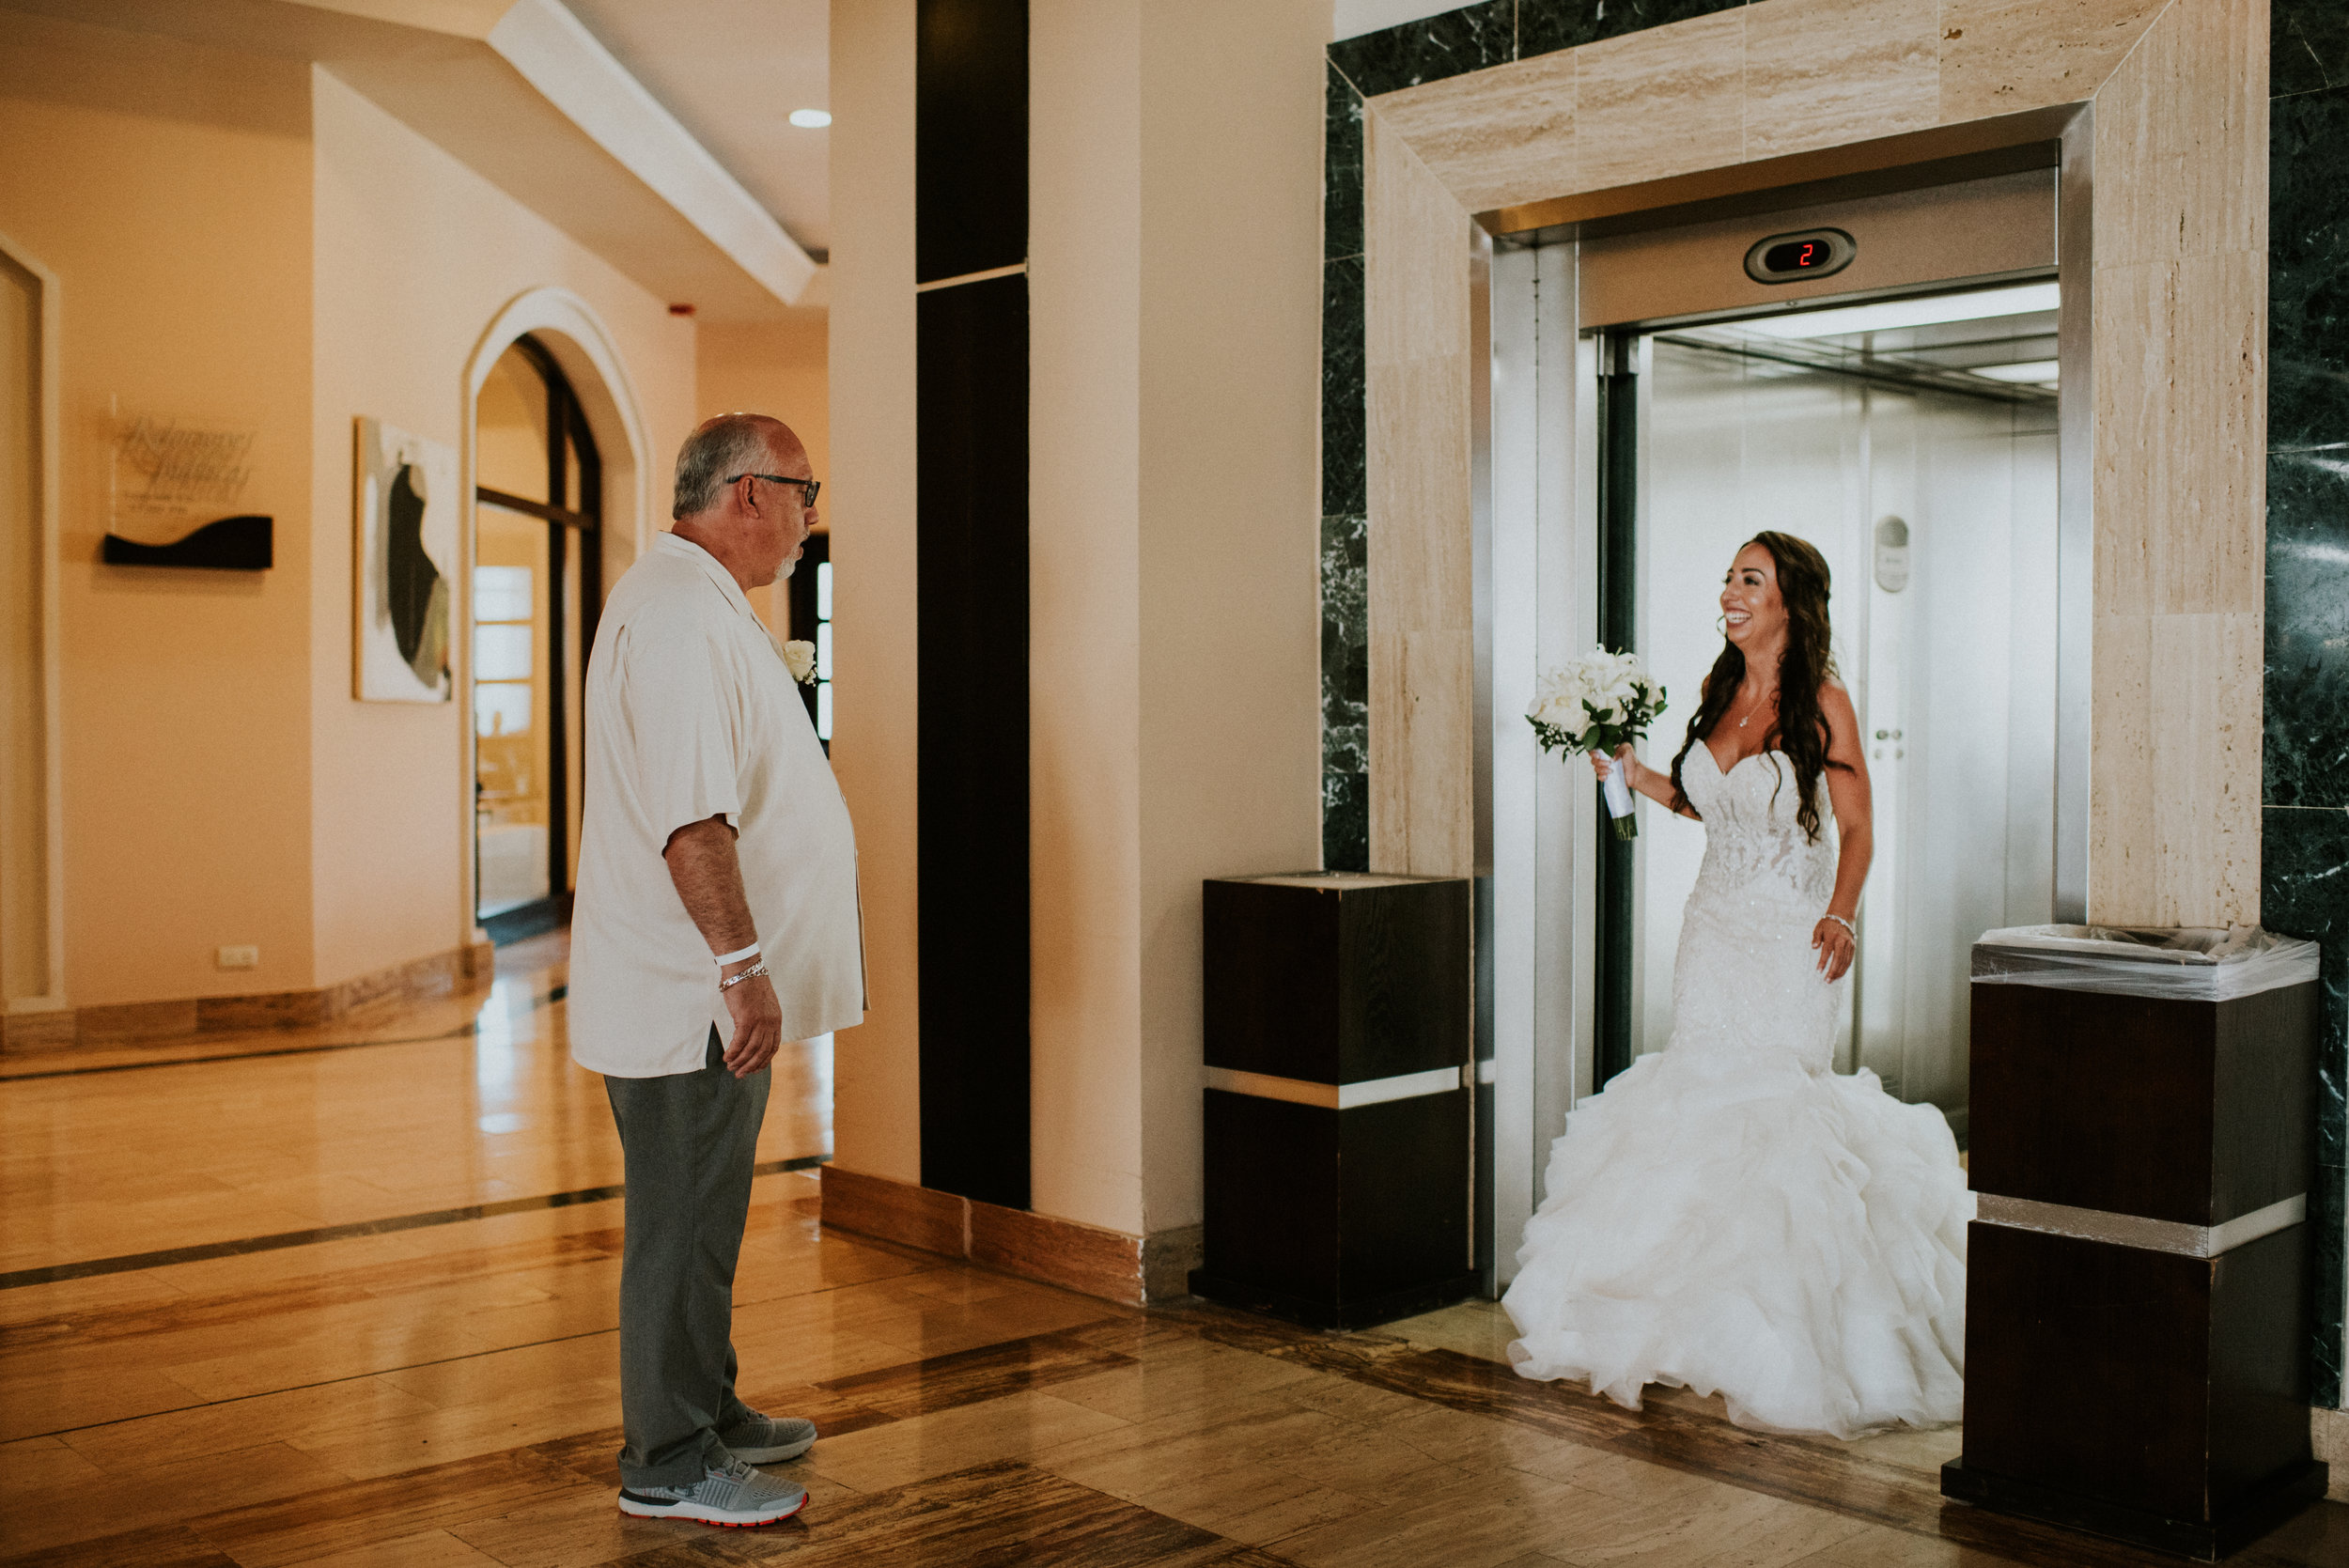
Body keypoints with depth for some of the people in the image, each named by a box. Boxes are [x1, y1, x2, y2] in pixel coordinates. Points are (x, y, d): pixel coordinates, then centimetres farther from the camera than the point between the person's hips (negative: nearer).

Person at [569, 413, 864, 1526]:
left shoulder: (697, 602, 18)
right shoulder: (680, 613, -19)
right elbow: (690, 816, -27)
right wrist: (745, 965, -27)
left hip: (704, 992, 11)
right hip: (690, 995, -11)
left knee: (703, 1215, 19)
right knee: (683, 1223, -1)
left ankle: (708, 1413, 31)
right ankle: (669, 1464, 10)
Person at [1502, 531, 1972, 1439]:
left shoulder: (1821, 703, -10)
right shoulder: (1722, 691, 8)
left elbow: (1856, 827, -9)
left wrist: (1840, 917, -22)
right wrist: (1635, 776, 8)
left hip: (1791, 938, -6)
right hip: (1714, 927, 6)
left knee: (1776, 1109, -5)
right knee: (1698, 1104, 5)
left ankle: (1782, 1340, 9)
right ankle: (1705, 1329, 17)